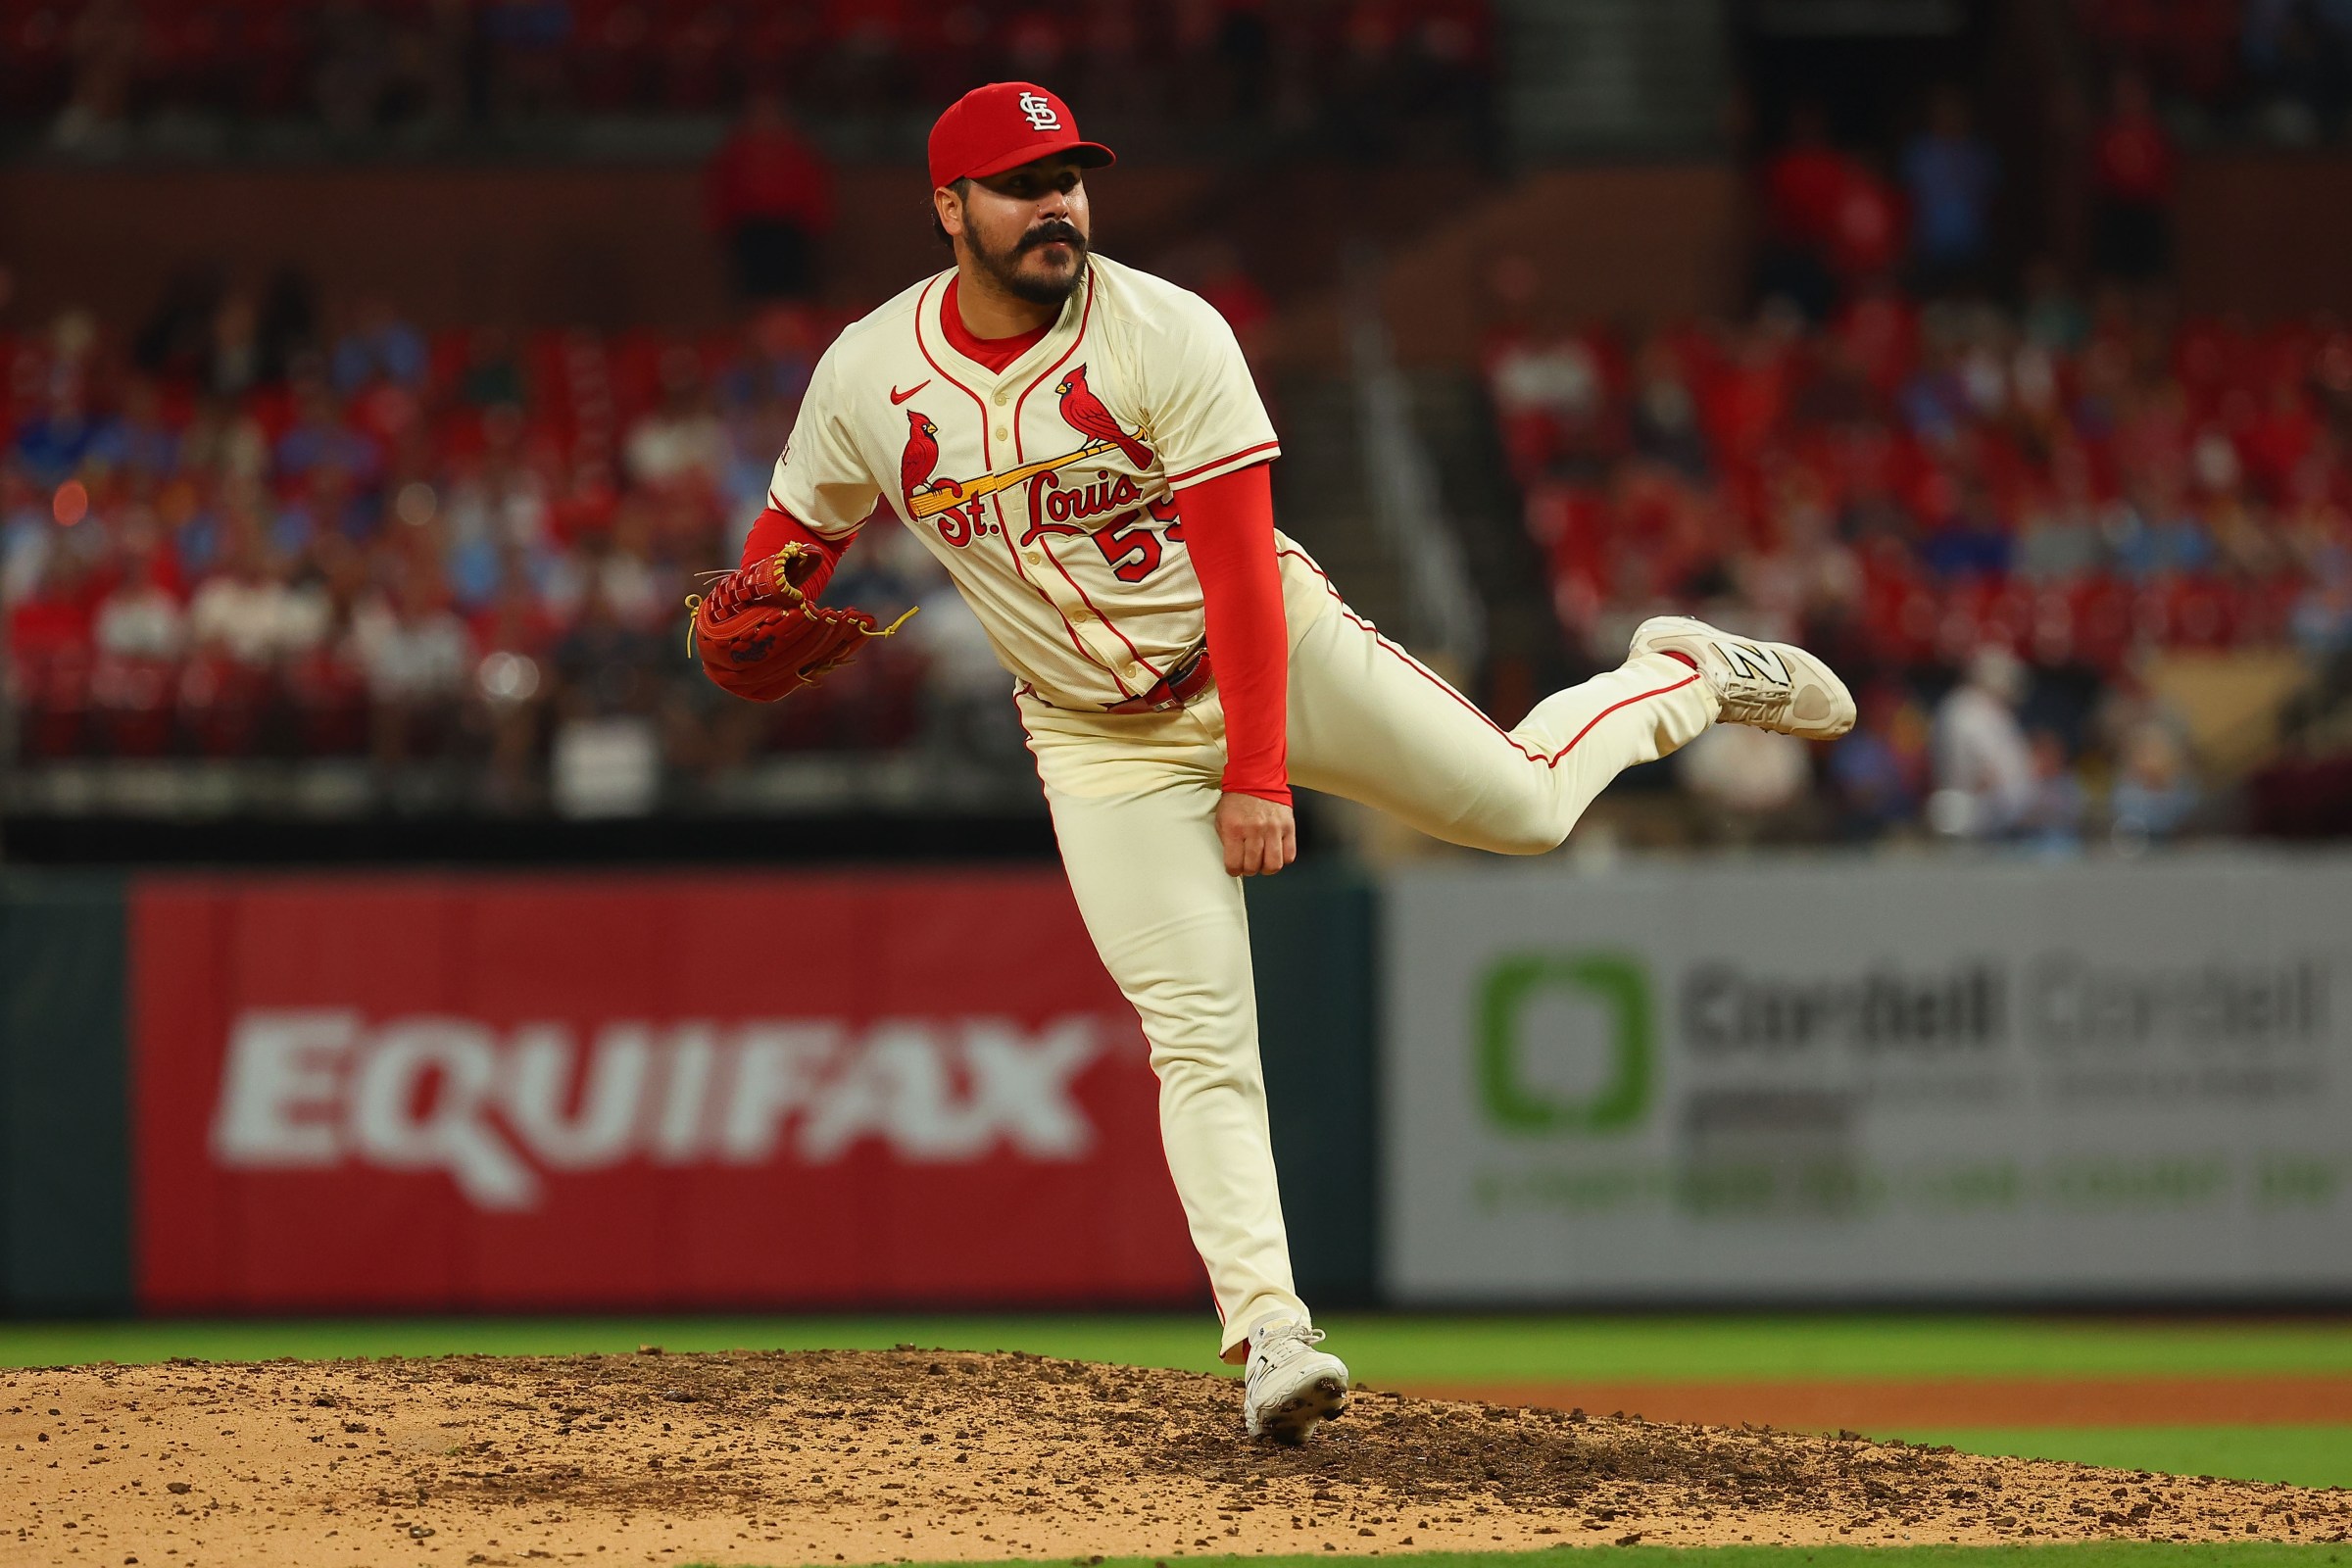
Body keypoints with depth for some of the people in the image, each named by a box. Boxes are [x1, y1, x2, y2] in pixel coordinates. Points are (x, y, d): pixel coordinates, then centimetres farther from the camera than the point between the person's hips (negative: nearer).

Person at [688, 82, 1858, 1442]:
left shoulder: (1169, 336, -21)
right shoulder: (868, 378, -11)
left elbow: (1241, 570, -20)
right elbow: (797, 539, 4)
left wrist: (1258, 772, -24)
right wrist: (746, 620, -19)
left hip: (1277, 653, -1)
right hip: (1103, 737, 1)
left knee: (1527, 803, 2)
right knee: (1198, 1040, -8)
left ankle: (1682, 679, 33)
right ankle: (1269, 1335, -8)